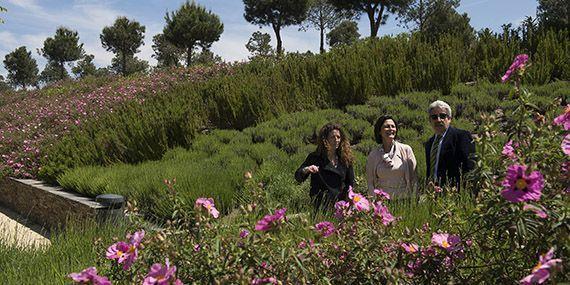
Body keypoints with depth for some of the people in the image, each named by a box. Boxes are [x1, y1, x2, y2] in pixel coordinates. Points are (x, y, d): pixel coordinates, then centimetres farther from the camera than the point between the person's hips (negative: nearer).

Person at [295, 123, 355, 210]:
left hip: (340, 204, 2)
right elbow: (298, 177, -4)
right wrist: (306, 170, -24)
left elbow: (350, 183, 16)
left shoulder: (345, 159, 9)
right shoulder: (315, 157, 1)